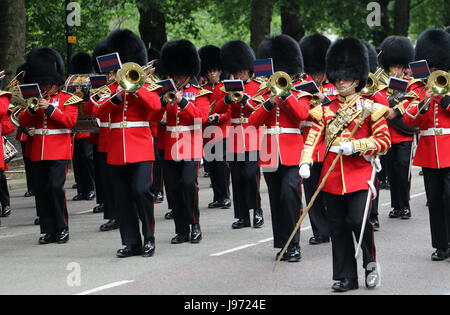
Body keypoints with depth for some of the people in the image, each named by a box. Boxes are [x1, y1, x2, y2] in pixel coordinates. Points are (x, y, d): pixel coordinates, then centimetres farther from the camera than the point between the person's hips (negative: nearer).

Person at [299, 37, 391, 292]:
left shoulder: (370, 108, 0)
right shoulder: (326, 110, 10)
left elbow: (384, 141, -3)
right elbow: (313, 137, 2)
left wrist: (355, 146, -15)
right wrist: (306, 163, -14)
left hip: (359, 172, -4)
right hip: (332, 174, 4)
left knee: (358, 219, -17)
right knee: (339, 227, 5)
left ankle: (370, 262, 8)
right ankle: (346, 278, 13)